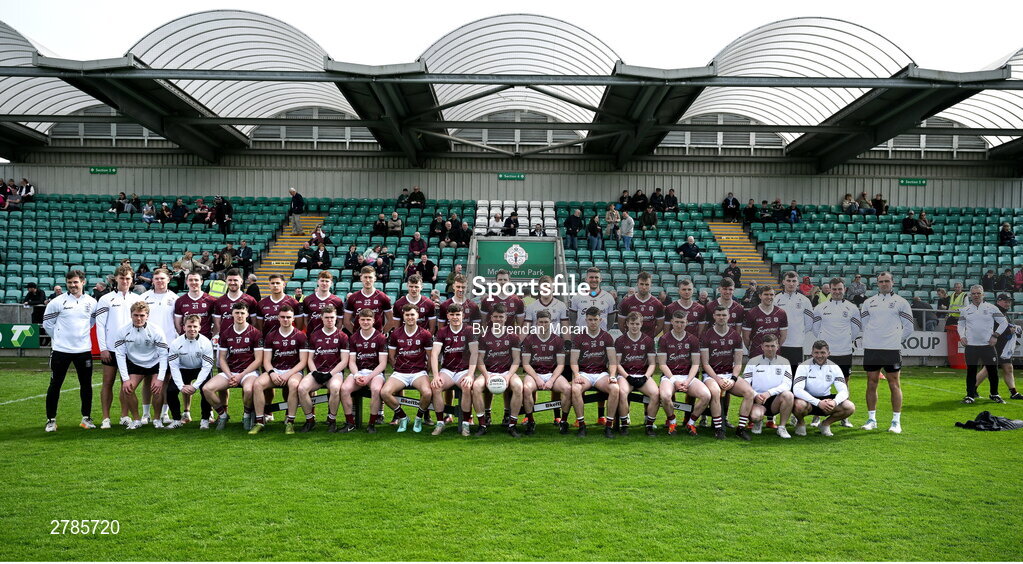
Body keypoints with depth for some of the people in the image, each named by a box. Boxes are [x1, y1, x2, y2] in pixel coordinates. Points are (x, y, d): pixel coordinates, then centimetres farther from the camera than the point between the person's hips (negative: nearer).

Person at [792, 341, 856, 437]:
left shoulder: (834, 368, -3)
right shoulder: (804, 366, -14)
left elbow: (844, 391, -9)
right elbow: (797, 390, -26)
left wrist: (834, 402, -33)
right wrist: (818, 403, -37)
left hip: (826, 400, 4)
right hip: (808, 400, -4)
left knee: (850, 407, -20)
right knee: (800, 405, -39)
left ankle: (825, 424, 6)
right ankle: (800, 424, -1)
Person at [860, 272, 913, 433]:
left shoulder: (901, 302, 3)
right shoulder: (868, 302, 11)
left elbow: (908, 327, 5)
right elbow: (863, 324, 17)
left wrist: (896, 339, 3)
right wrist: (871, 338, 9)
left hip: (892, 349, -3)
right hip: (871, 348, 3)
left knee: (894, 384, -2)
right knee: (871, 383, 5)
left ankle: (896, 421, 3)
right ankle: (871, 419, 13)